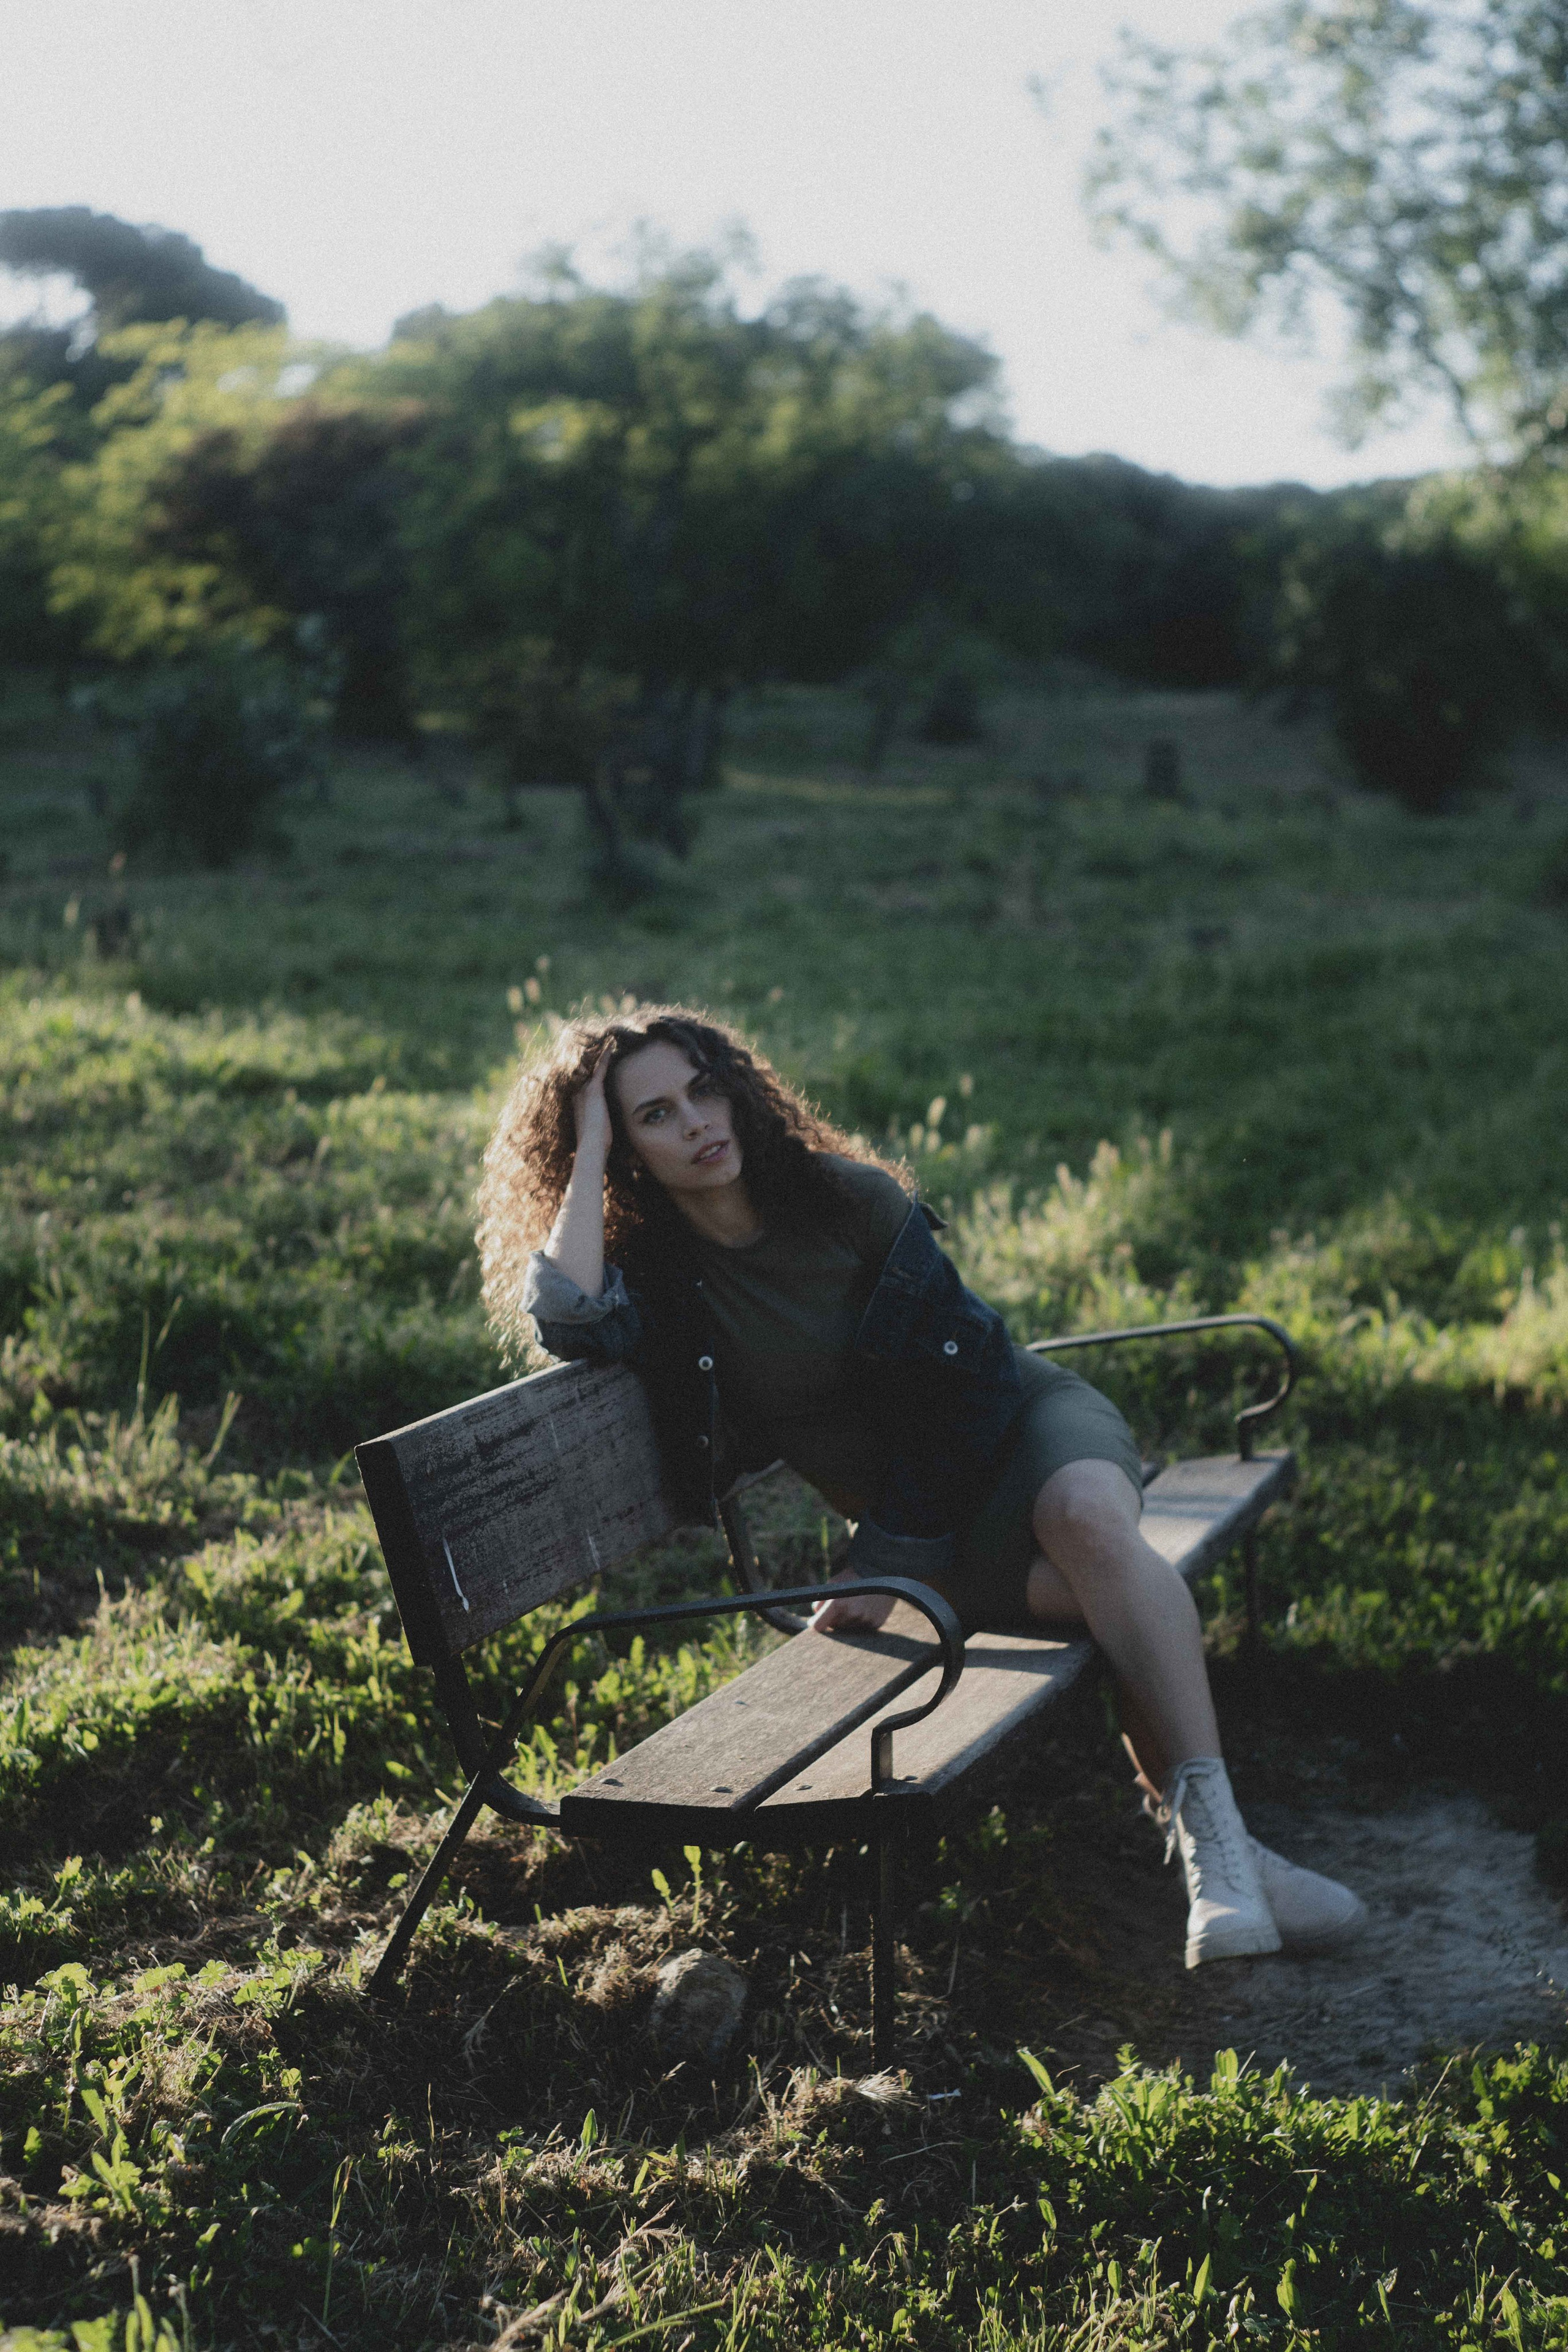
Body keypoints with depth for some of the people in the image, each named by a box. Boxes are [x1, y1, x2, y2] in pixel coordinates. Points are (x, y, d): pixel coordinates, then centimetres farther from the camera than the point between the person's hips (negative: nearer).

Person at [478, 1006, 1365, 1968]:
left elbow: (962, 1379, -7)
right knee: (1100, 1591, -31)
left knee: (1090, 1523, -36)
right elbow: (566, 1323, -28)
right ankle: (1223, 1863, -34)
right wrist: (589, 1155, -17)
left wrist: (884, 1563, -12)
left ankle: (1210, 1831, -42)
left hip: (1025, 1418, 0)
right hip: (935, 1523, 0)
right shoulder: (653, 1275, -3)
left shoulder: (850, 1198, -7)